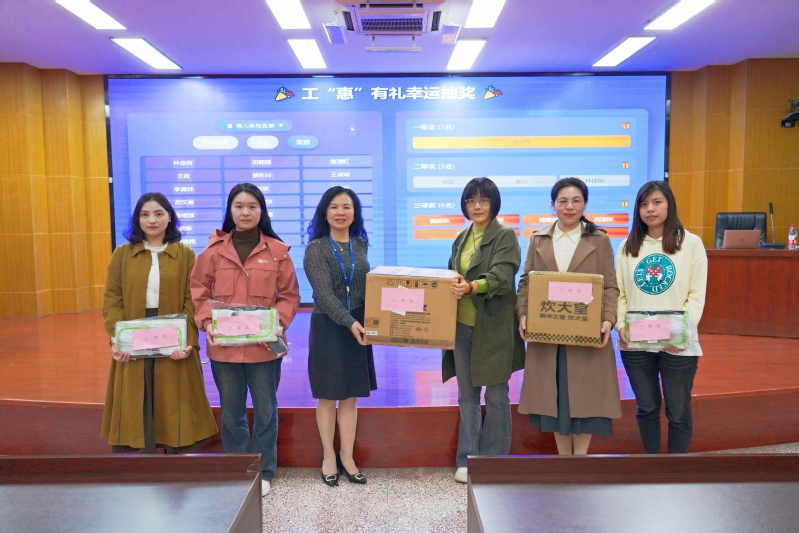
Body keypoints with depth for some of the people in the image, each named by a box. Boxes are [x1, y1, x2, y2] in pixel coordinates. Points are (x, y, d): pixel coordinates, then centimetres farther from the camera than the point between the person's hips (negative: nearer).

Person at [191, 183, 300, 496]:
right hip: (223, 346, 1)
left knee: (265, 410, 11)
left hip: (263, 346, -1)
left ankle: (264, 472, 28)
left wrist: (278, 324, -13)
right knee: (231, 412, 14)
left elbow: (289, 294, 2)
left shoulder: (277, 250, -2)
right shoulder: (214, 250, 1)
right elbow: (200, 291, 4)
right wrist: (207, 323, -11)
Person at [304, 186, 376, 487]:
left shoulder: (360, 245, 7)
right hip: (328, 328, -4)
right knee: (328, 396, 8)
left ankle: (347, 457, 23)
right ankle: (328, 457, 23)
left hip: (357, 327, 4)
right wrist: (350, 322, -27)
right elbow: (324, 293, -17)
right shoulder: (316, 249, -8)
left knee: (350, 396, 10)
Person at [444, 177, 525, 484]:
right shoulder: (461, 239, 14)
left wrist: (471, 287, -37)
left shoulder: (506, 236, -5)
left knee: (496, 396, 6)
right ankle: (467, 459, 22)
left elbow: (501, 277, -20)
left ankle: (494, 462, 20)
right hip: (462, 327, 6)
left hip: (493, 329, -5)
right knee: (467, 395, 11)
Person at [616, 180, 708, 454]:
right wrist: (621, 325, -10)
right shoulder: (628, 246, 8)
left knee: (678, 411, 8)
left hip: (677, 345, -2)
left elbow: (697, 295, -5)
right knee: (646, 408, 14)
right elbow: (619, 293, 6)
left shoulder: (691, 243, 0)